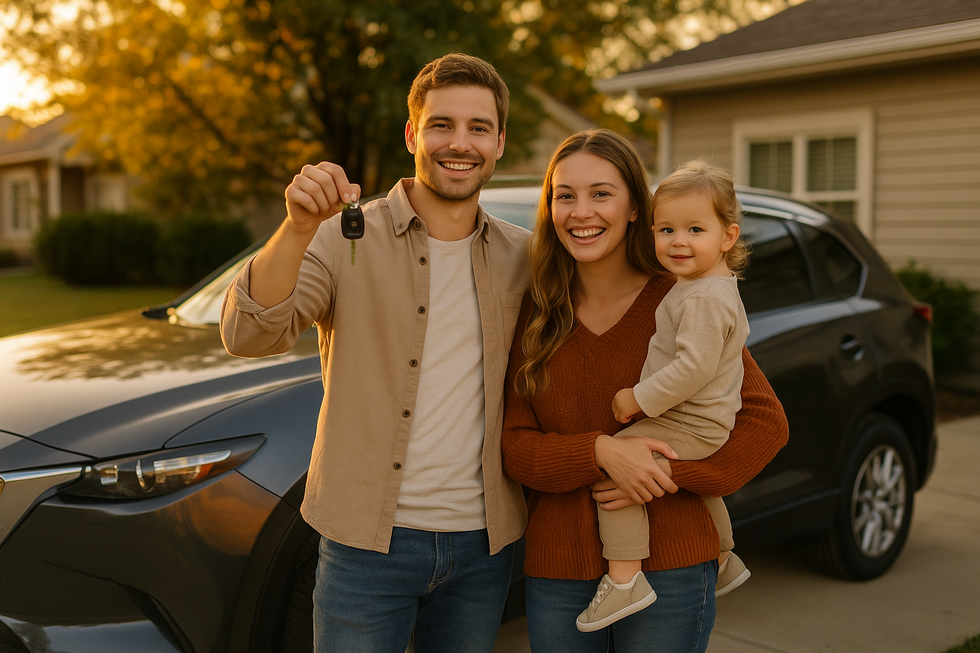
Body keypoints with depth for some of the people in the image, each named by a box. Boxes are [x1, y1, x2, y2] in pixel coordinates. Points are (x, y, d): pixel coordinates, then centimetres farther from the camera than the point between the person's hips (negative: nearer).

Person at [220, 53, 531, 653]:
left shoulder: (522, 256, 3)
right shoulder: (345, 239, -8)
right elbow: (249, 335, -20)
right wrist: (298, 227, -35)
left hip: (484, 542, 4)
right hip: (368, 539, -3)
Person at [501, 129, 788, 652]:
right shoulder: (535, 317, 3)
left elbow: (766, 421, -5)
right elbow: (513, 444, -2)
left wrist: (670, 475, -17)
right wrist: (600, 452, -19)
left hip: (669, 567, -2)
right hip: (556, 572, 3)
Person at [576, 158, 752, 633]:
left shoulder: (704, 299, -24)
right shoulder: (718, 287, 10)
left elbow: (695, 367, -31)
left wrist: (639, 398, -23)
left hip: (689, 427, -11)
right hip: (704, 424, 11)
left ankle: (624, 577, -22)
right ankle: (724, 562, 54)